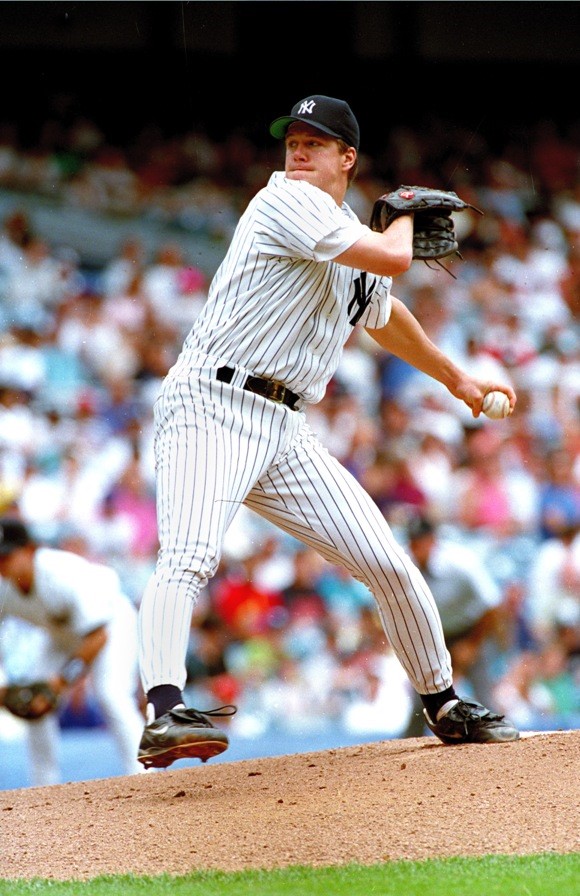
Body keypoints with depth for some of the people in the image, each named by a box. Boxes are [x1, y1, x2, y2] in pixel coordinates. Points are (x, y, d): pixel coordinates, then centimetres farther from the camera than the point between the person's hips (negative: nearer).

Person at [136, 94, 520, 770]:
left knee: (390, 566, 6)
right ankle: (164, 713, -46)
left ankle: (444, 704, 24)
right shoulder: (285, 201, -6)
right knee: (188, 558, -30)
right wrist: (403, 218, 8)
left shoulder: (354, 247, 20)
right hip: (209, 407, -8)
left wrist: (456, 380, 52)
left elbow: (386, 318, 41)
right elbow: (392, 258, -14)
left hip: (284, 431, 8)